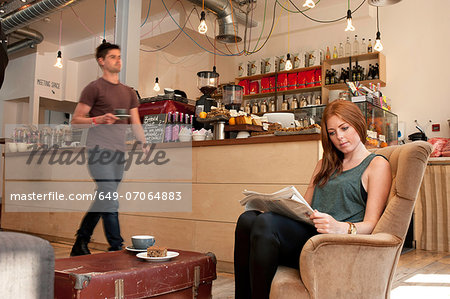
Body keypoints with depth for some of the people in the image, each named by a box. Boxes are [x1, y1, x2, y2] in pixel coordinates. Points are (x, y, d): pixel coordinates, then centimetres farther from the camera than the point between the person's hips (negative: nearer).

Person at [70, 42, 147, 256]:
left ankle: (80, 245, 23)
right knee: (110, 199, -12)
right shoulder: (94, 88, 0)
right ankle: (116, 247, -4)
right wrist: (99, 120, -18)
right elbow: (76, 120, -2)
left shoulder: (128, 92, 19)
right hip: (99, 149, -6)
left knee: (102, 200, 10)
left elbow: (136, 123, 16)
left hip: (119, 152, 6)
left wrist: (144, 144, 2)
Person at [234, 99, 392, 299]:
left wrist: (342, 227, -23)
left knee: (266, 223, -31)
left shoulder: (377, 164, 9)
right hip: (306, 233, 6)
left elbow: (371, 223, -1)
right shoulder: (326, 163, 29)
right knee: (248, 219, -23)